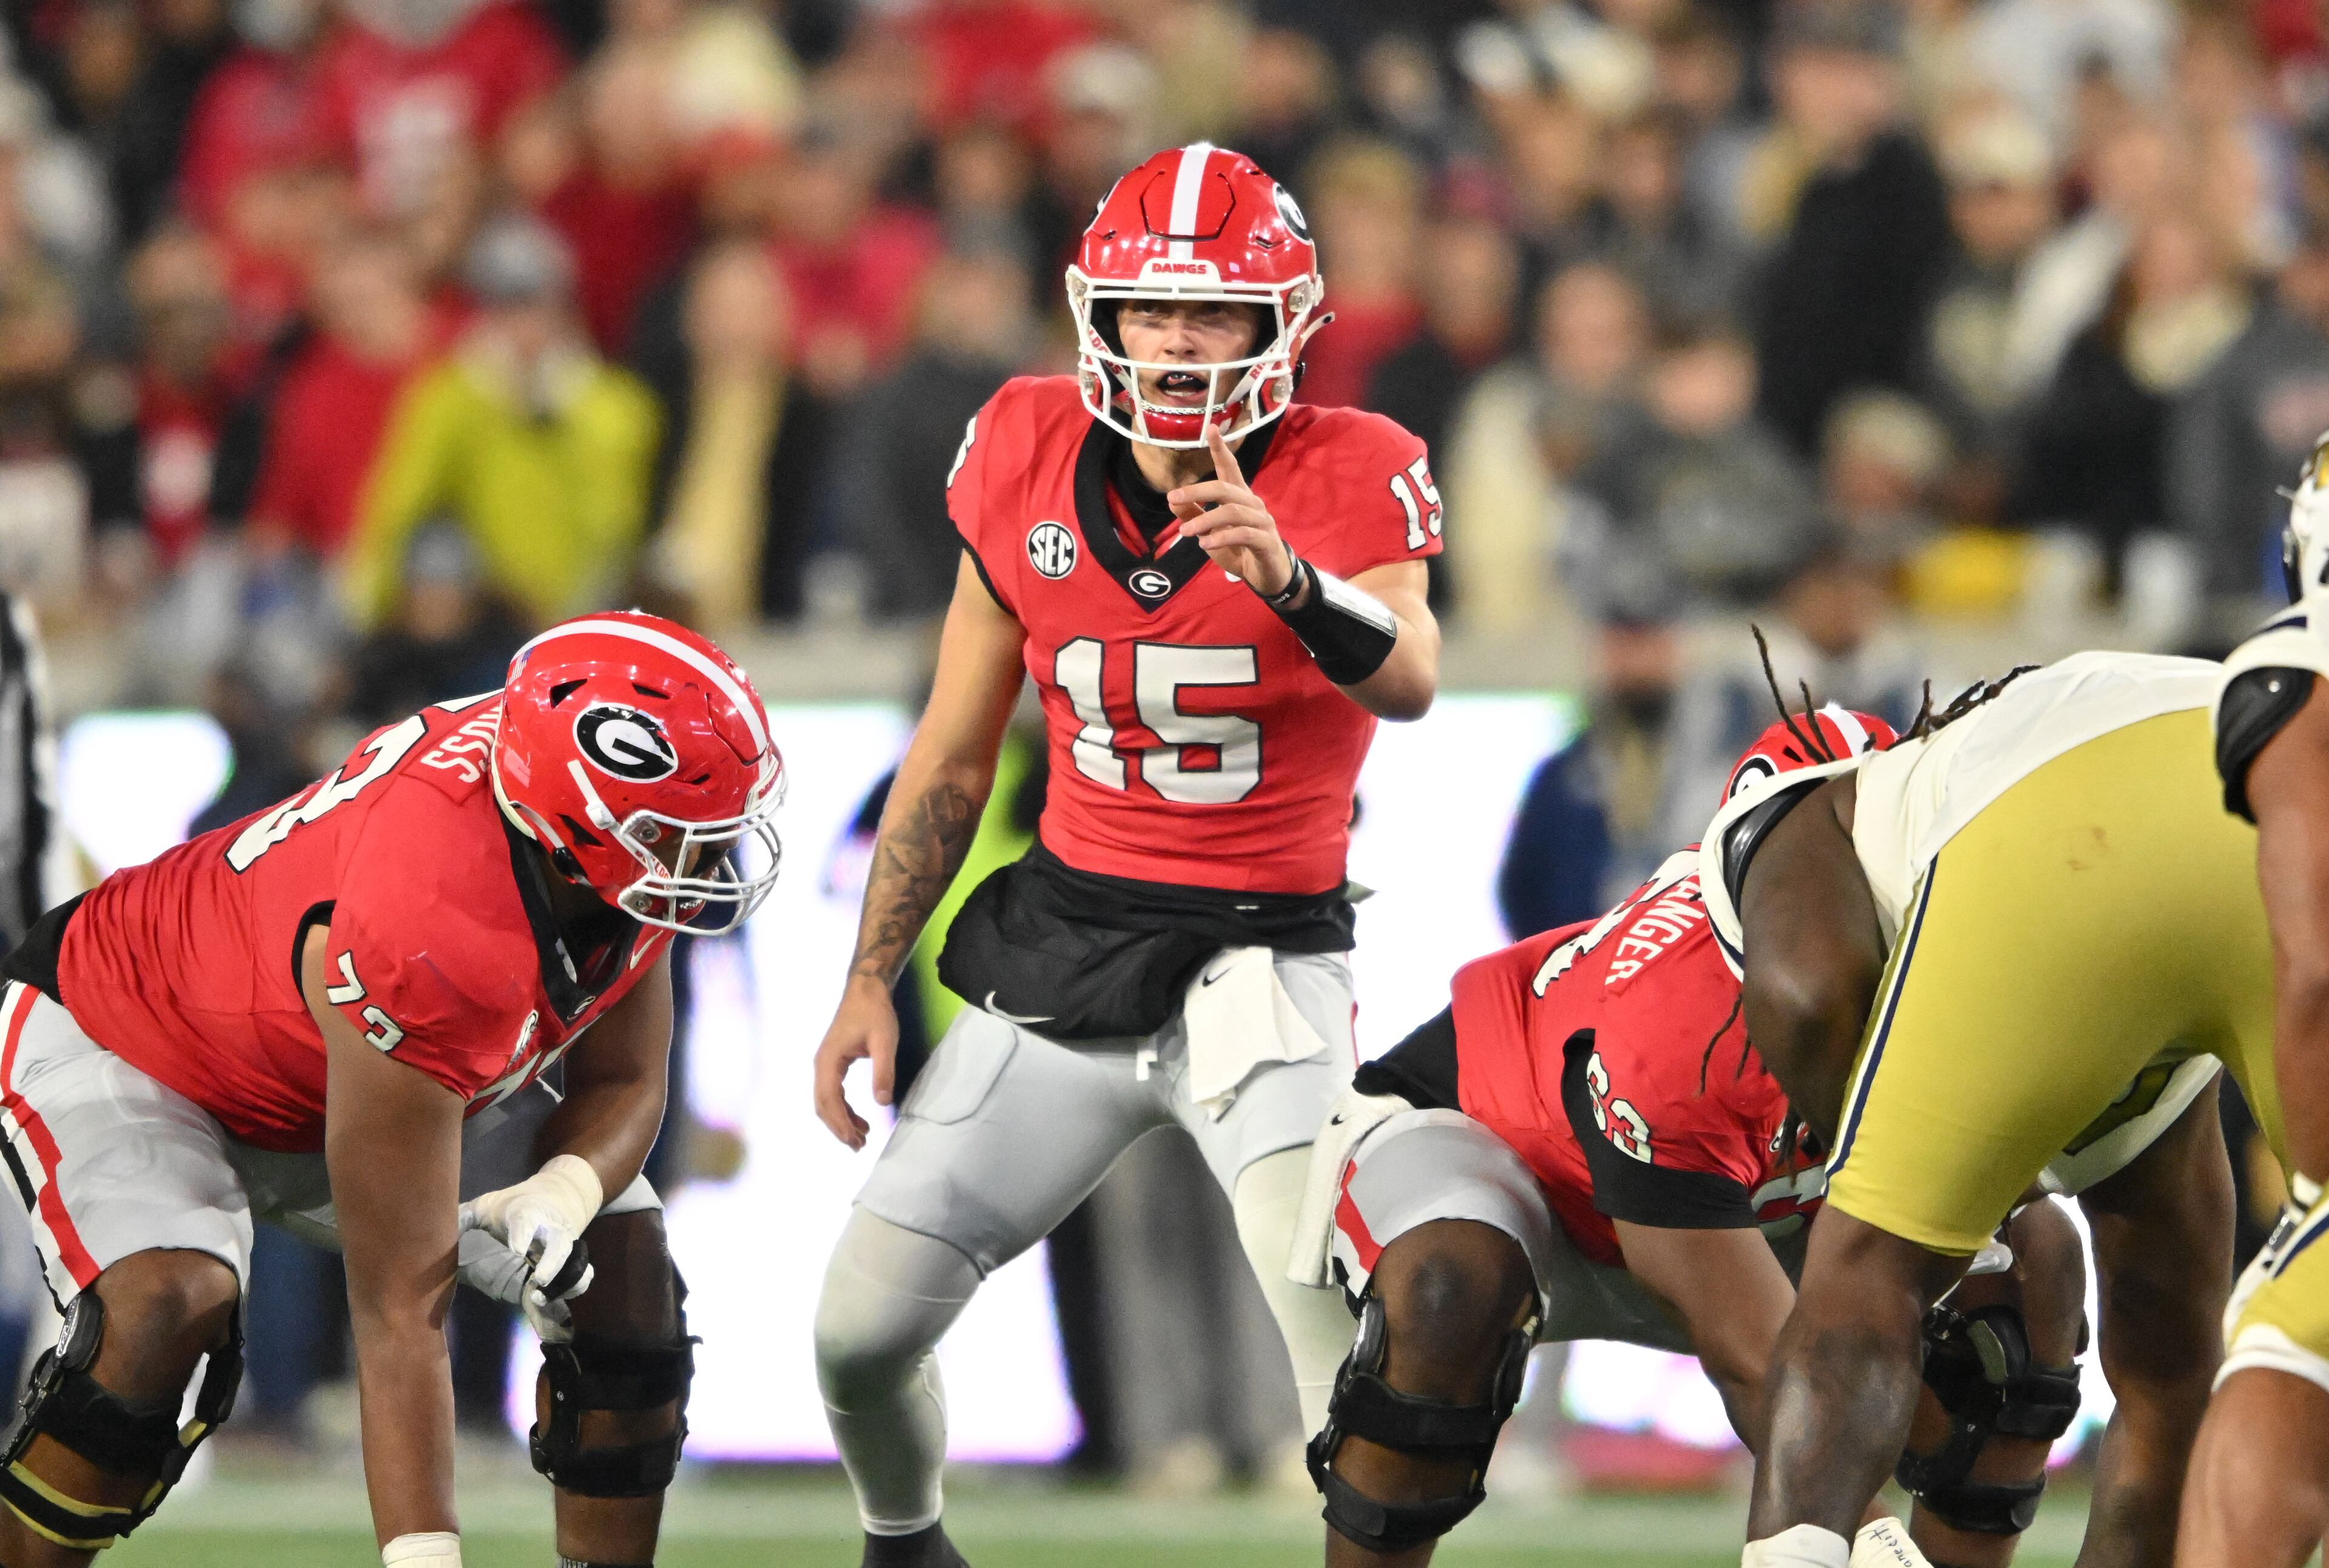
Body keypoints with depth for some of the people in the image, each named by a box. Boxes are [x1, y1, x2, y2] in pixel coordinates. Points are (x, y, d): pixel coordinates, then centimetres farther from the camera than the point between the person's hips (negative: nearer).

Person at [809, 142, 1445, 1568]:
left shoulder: (1343, 480, -11)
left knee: (1348, 1327, -29)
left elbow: (1409, 683, -33)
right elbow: (954, 758, 11)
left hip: (1265, 955, -4)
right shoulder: (1028, 462, 0)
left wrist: (1289, 579, -52)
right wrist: (872, 979, 11)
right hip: (1064, 943, 4)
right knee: (862, 1332, 5)